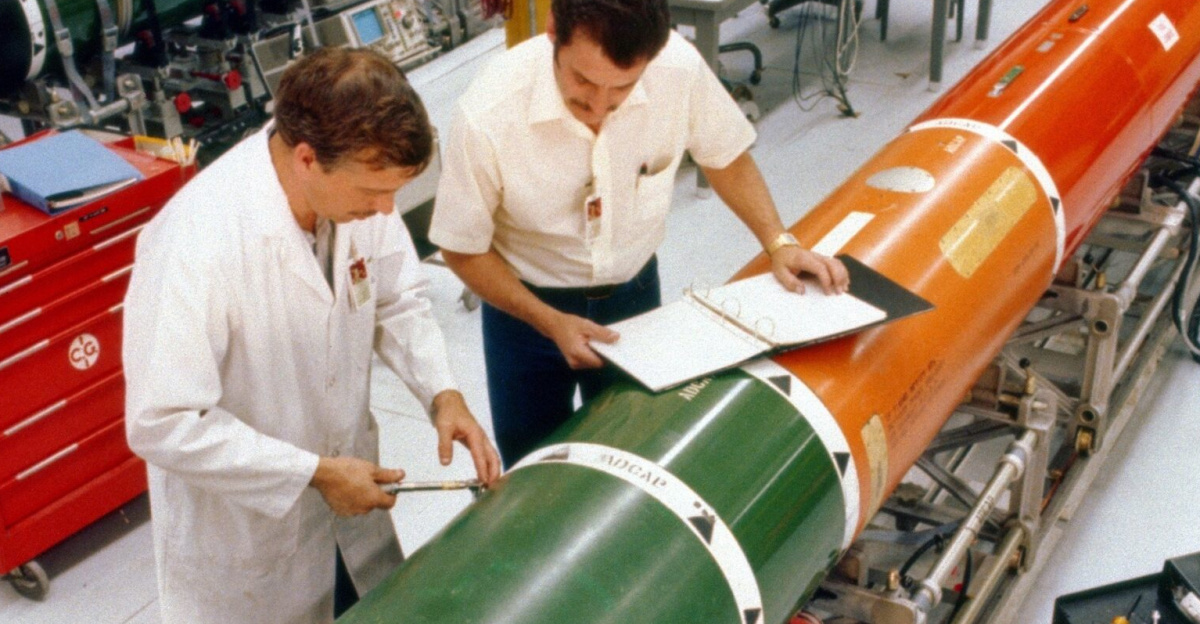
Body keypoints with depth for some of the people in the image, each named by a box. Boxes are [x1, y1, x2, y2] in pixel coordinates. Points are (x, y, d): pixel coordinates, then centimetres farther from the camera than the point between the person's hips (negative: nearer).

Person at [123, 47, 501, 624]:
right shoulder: (195, 245, -33)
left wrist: (443, 393, -14)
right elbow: (163, 424, -28)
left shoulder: (350, 182, -15)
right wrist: (316, 474, -23)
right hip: (243, 529, -6)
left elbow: (396, 300, 2)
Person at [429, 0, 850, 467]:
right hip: (527, 303, -2)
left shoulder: (681, 69, -24)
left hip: (635, 292, 2)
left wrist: (778, 242, -11)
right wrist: (551, 323, -23)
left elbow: (725, 157, -2)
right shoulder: (488, 116, -30)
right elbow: (463, 250, -15)